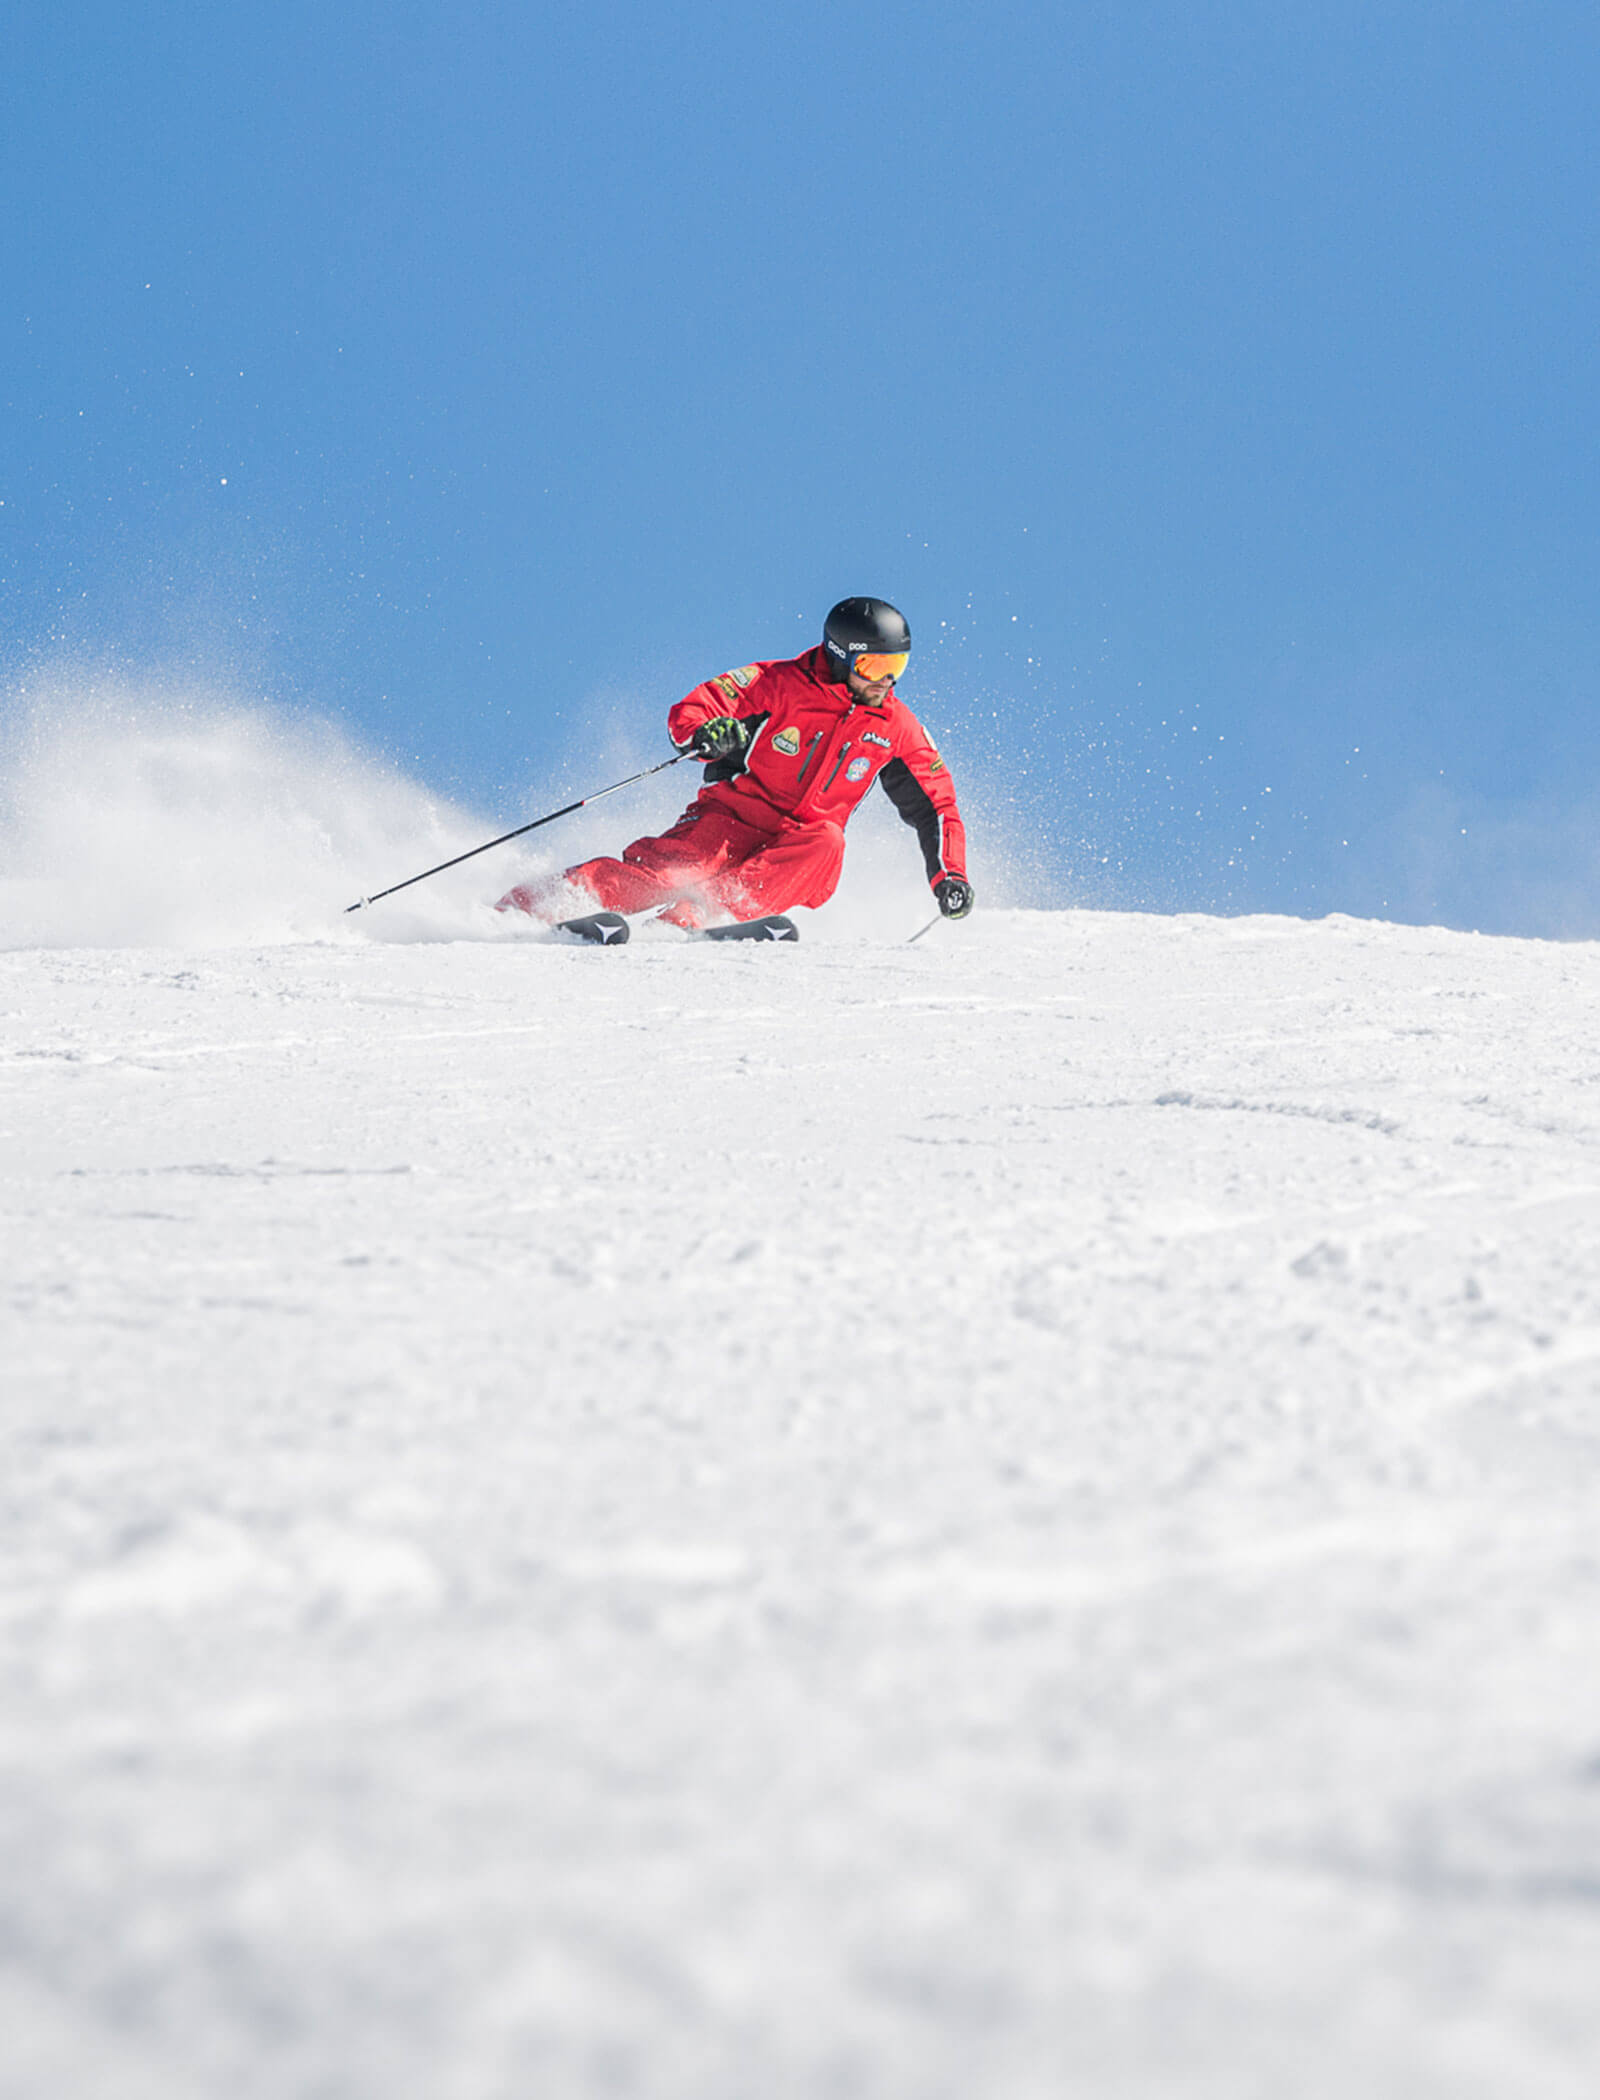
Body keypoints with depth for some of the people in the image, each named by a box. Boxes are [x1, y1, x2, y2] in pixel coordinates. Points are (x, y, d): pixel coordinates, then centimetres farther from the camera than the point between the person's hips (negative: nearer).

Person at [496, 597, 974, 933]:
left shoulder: (896, 728, 2)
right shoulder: (783, 683, -9)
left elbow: (935, 805, 12)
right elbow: (688, 713, -12)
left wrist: (949, 874, 0)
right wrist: (706, 734, -36)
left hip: (797, 847, 3)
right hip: (734, 816, -3)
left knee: (825, 845, -32)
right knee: (671, 866, -30)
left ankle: (700, 912, -40)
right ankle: (534, 903, -36)